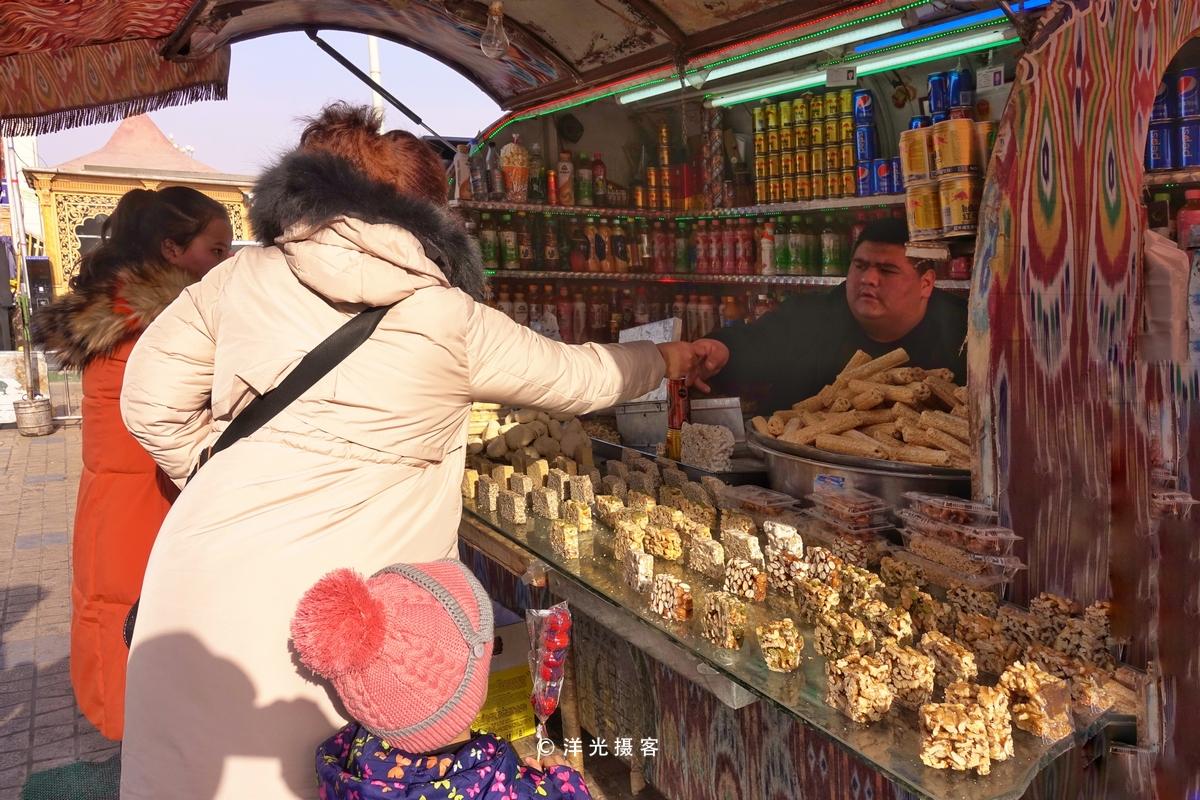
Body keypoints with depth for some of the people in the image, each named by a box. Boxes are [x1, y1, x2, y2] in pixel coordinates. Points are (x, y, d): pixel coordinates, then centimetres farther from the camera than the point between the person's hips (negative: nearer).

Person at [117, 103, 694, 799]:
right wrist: (671, 358, 24)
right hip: (318, 616, -4)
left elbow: (154, 404, 8)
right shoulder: (449, 325, -6)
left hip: (201, 580, 4)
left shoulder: (243, 277, 2)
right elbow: (584, 377, 7)